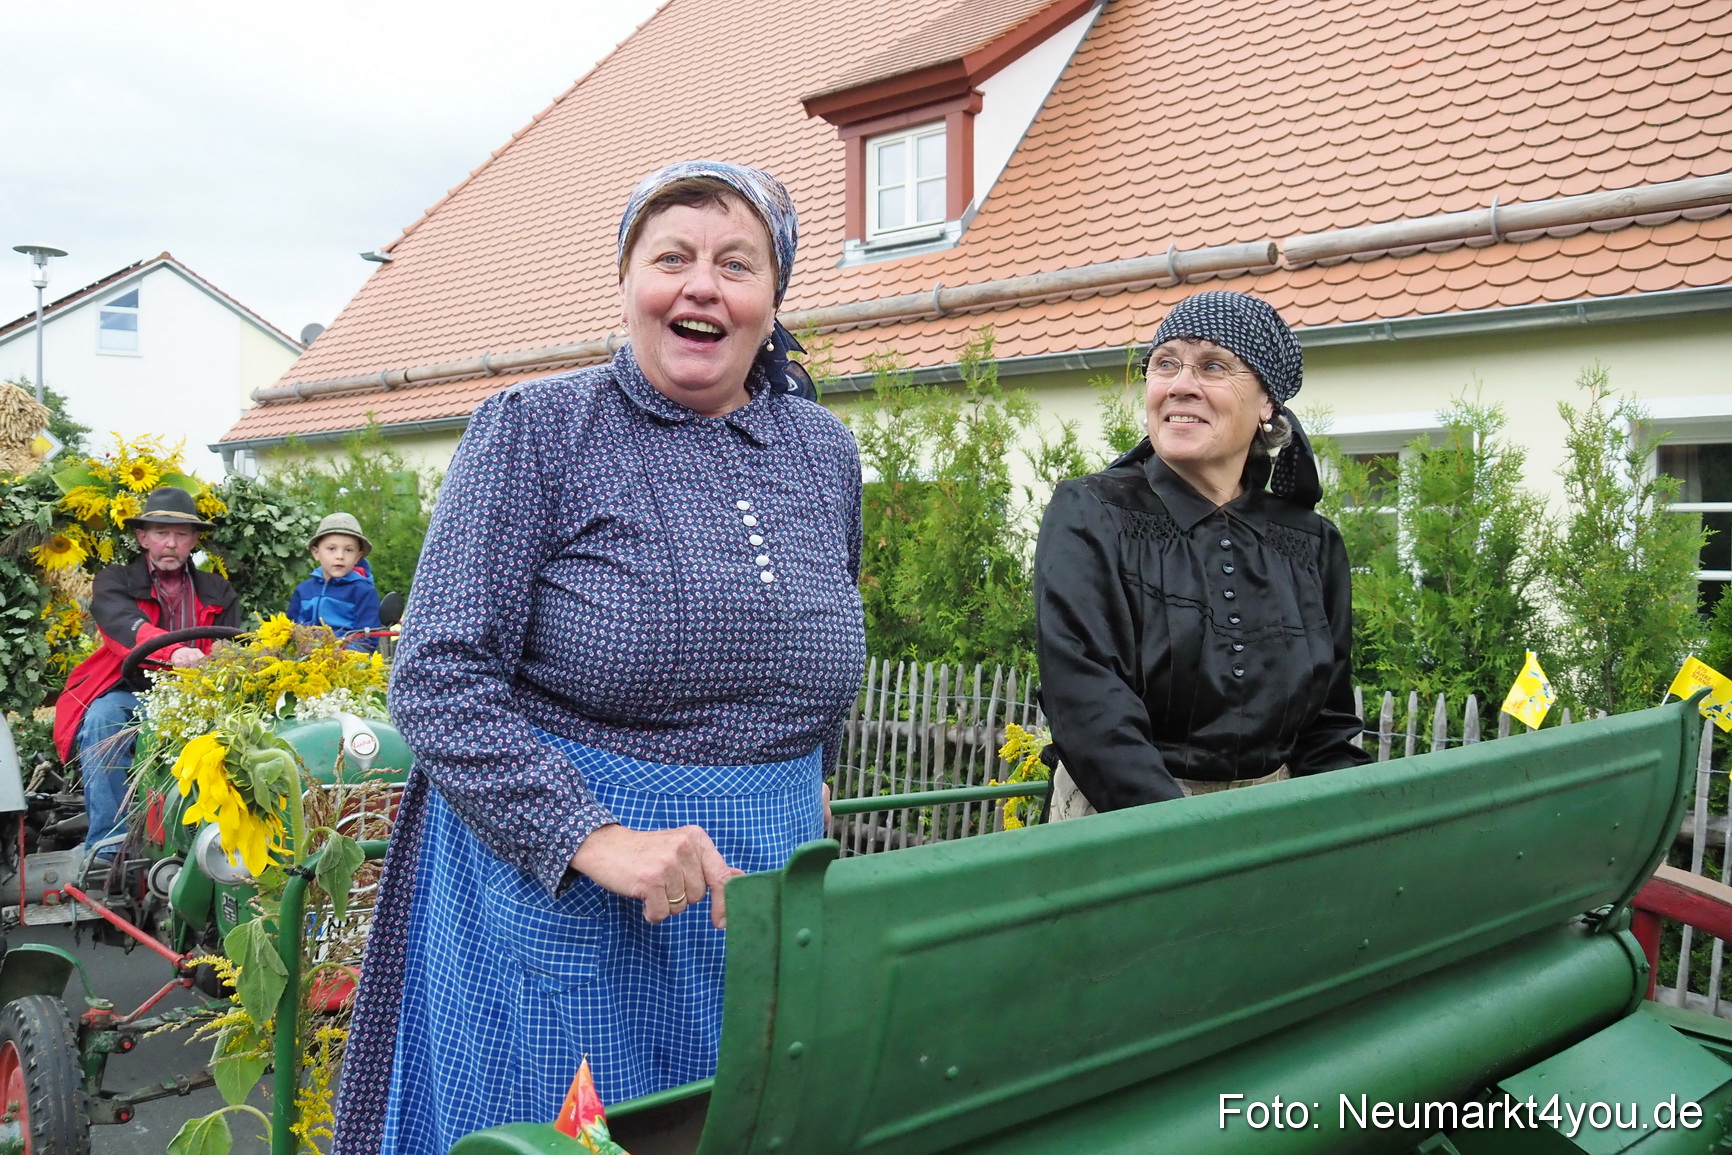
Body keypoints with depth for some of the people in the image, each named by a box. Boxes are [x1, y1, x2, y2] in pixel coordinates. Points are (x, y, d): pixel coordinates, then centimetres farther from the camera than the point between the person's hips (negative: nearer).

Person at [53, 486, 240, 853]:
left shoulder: (218, 593, 16)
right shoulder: (114, 581, 5)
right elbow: (124, 625, -18)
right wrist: (174, 650, -39)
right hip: (128, 695, -1)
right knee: (103, 718, -33)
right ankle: (106, 848, -28)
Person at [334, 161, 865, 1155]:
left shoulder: (826, 454, 6)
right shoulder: (536, 431, -8)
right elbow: (438, 678, -14)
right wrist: (594, 838, -23)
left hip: (766, 901, 5)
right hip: (556, 898, -4)